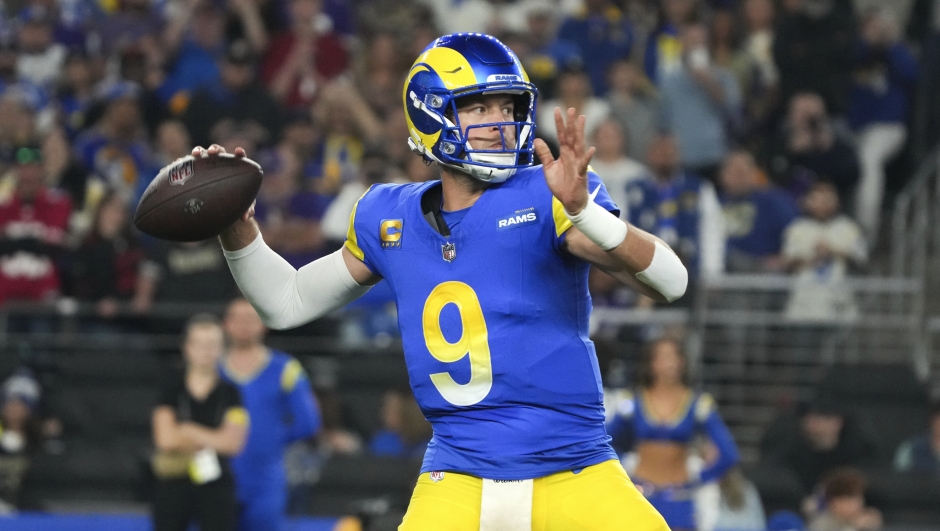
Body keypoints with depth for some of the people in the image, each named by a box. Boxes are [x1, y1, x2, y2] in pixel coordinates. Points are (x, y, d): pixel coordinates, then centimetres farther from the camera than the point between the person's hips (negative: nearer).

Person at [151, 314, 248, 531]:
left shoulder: (229, 393, 1)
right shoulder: (172, 390, 0)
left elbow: (233, 442, -11)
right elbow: (165, 438, -11)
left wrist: (190, 431, -9)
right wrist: (211, 438, -8)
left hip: (216, 488, -1)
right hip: (174, 483, 1)